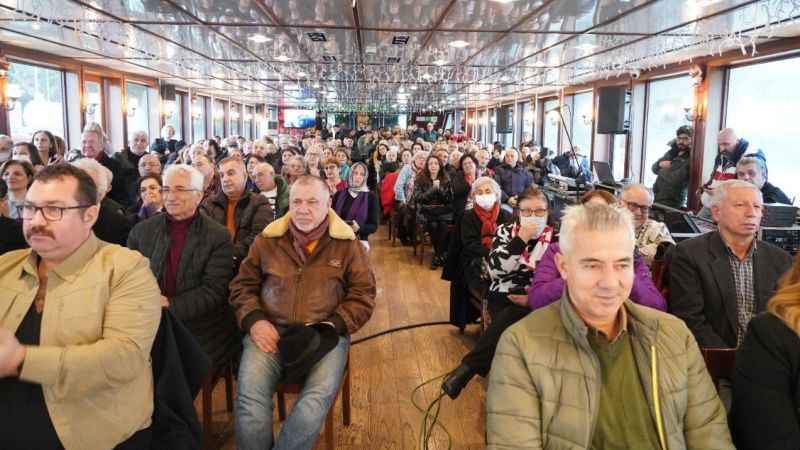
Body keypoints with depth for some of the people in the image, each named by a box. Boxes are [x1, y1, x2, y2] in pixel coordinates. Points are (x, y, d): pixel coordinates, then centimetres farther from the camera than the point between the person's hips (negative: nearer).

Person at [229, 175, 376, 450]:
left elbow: (363, 294, 6)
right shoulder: (267, 241, 10)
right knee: (249, 397, -25)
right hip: (270, 331, 1)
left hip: (325, 334, -1)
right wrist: (254, 321, -4)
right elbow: (242, 286, 15)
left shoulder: (347, 245, 5)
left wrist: (333, 325, -10)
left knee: (318, 397, -28)